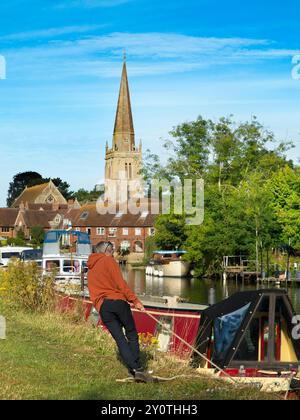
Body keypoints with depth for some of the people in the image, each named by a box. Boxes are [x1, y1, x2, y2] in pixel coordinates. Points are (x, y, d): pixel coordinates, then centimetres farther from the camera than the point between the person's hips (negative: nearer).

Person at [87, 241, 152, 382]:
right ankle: (138, 368, -4)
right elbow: (121, 283, -5)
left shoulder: (90, 272, 27)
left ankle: (134, 369, -10)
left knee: (120, 339, 1)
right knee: (132, 335, 4)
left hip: (102, 307, 5)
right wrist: (135, 301, -6)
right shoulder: (108, 261, 6)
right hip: (117, 301, -5)